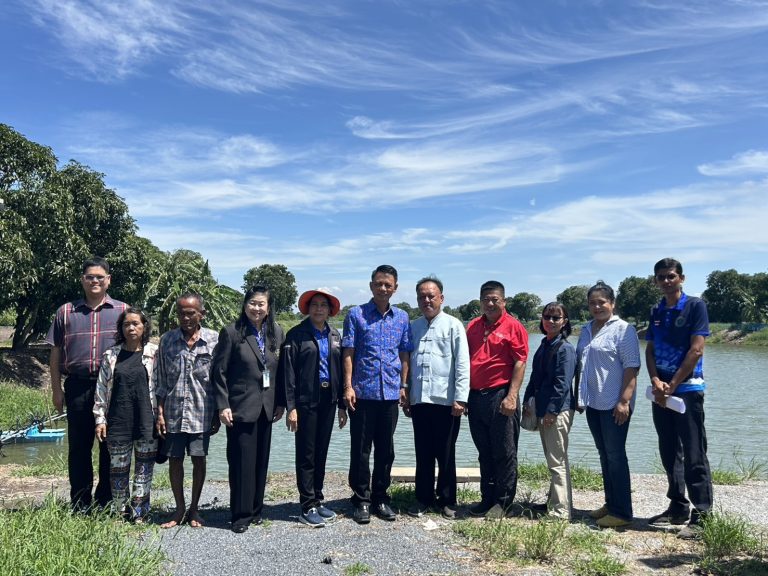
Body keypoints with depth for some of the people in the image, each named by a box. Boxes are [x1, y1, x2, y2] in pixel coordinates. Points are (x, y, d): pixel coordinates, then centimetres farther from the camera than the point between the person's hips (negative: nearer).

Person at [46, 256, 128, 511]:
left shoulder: (122, 311, 7)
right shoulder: (66, 312, 10)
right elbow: (56, 352, 11)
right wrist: (56, 389, 5)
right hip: (78, 386, 1)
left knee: (110, 447, 6)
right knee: (78, 447, 7)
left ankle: (106, 503, 19)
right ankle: (80, 505, 18)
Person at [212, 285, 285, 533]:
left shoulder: (276, 332, 5)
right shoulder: (231, 332, -7)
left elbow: (280, 370, 9)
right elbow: (219, 371, -6)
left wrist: (279, 403, 6)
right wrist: (223, 406, -10)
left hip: (266, 407, 4)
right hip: (241, 407, -4)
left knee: (261, 461, 11)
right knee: (242, 462, 0)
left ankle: (256, 509, 25)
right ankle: (241, 515, 14)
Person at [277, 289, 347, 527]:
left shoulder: (335, 336, 10)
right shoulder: (296, 334, -5)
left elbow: (340, 370, 12)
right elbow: (288, 372, -8)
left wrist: (342, 405, 9)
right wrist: (290, 407, -13)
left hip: (328, 400, 5)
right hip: (306, 400, -5)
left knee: (321, 453, 13)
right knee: (306, 454, 1)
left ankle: (318, 501, 24)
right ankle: (307, 507, 9)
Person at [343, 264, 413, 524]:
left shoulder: (402, 317, 9)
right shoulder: (356, 314, 0)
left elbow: (404, 354, 11)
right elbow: (348, 352, -3)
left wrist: (403, 386, 5)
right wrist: (348, 386, -9)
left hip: (390, 393, 3)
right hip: (362, 392, -3)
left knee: (385, 449, 11)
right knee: (360, 449, 5)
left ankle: (380, 498, 24)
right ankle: (361, 500, 18)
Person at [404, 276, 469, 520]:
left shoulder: (453, 325, -1)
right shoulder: (413, 327, 12)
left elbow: (462, 364, -5)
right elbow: (406, 363, 15)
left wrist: (461, 398, -11)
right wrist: (406, 396, 11)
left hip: (446, 400, -4)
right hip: (419, 400, 4)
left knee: (445, 454, 7)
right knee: (423, 454, 11)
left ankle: (447, 501, 20)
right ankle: (424, 498, 23)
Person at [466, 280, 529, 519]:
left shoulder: (513, 326, -4)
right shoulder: (473, 326, 13)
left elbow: (520, 363, -9)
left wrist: (512, 397, -16)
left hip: (500, 396, -6)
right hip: (476, 396, 6)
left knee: (504, 453, 3)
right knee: (484, 453, 14)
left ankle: (503, 503, 15)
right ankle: (487, 499, 25)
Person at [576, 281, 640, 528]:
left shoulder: (623, 329, -9)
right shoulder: (586, 330, 14)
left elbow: (631, 368, -14)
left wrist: (624, 401, -20)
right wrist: (579, 396, 15)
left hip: (614, 404, -7)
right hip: (593, 403, 7)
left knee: (615, 456, -3)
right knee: (604, 455, 14)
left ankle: (622, 512, 6)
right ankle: (610, 504, 25)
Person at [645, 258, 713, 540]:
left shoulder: (695, 306, -5)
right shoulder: (656, 312, 12)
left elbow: (696, 350, -12)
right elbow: (649, 350, 8)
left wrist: (672, 385, -13)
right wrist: (656, 382, -8)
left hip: (687, 389, -6)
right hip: (661, 391, 6)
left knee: (694, 454, -4)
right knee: (669, 452, 13)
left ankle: (702, 514, 2)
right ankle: (677, 507, 24)